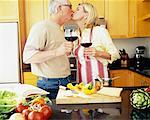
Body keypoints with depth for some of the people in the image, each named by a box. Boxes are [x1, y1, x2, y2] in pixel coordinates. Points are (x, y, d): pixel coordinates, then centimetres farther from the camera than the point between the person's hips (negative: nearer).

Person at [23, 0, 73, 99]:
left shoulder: (59, 30, 16)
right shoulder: (42, 27, -12)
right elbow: (27, 56, -22)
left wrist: (67, 51, 7)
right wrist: (57, 52, -28)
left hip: (66, 83, 8)